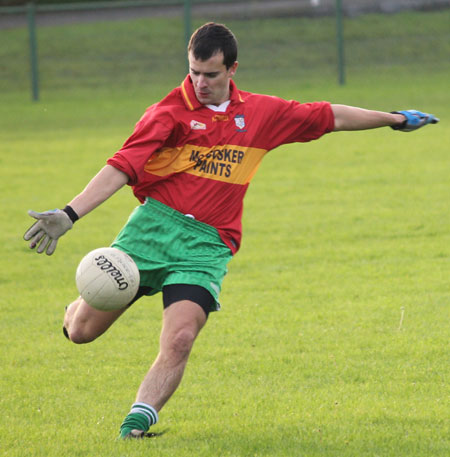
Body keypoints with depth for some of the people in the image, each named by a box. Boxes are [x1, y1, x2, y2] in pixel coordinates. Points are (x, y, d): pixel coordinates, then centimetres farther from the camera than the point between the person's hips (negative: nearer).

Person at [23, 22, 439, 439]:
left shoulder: (261, 114, 10)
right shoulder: (170, 112, -2)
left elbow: (329, 117, 21)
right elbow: (123, 167, -10)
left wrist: (394, 119, 27)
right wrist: (69, 214, -22)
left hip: (207, 244, 2)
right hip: (154, 226, -1)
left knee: (179, 339, -22)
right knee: (82, 330, 0)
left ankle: (135, 425, -15)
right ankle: (78, 308, 36)